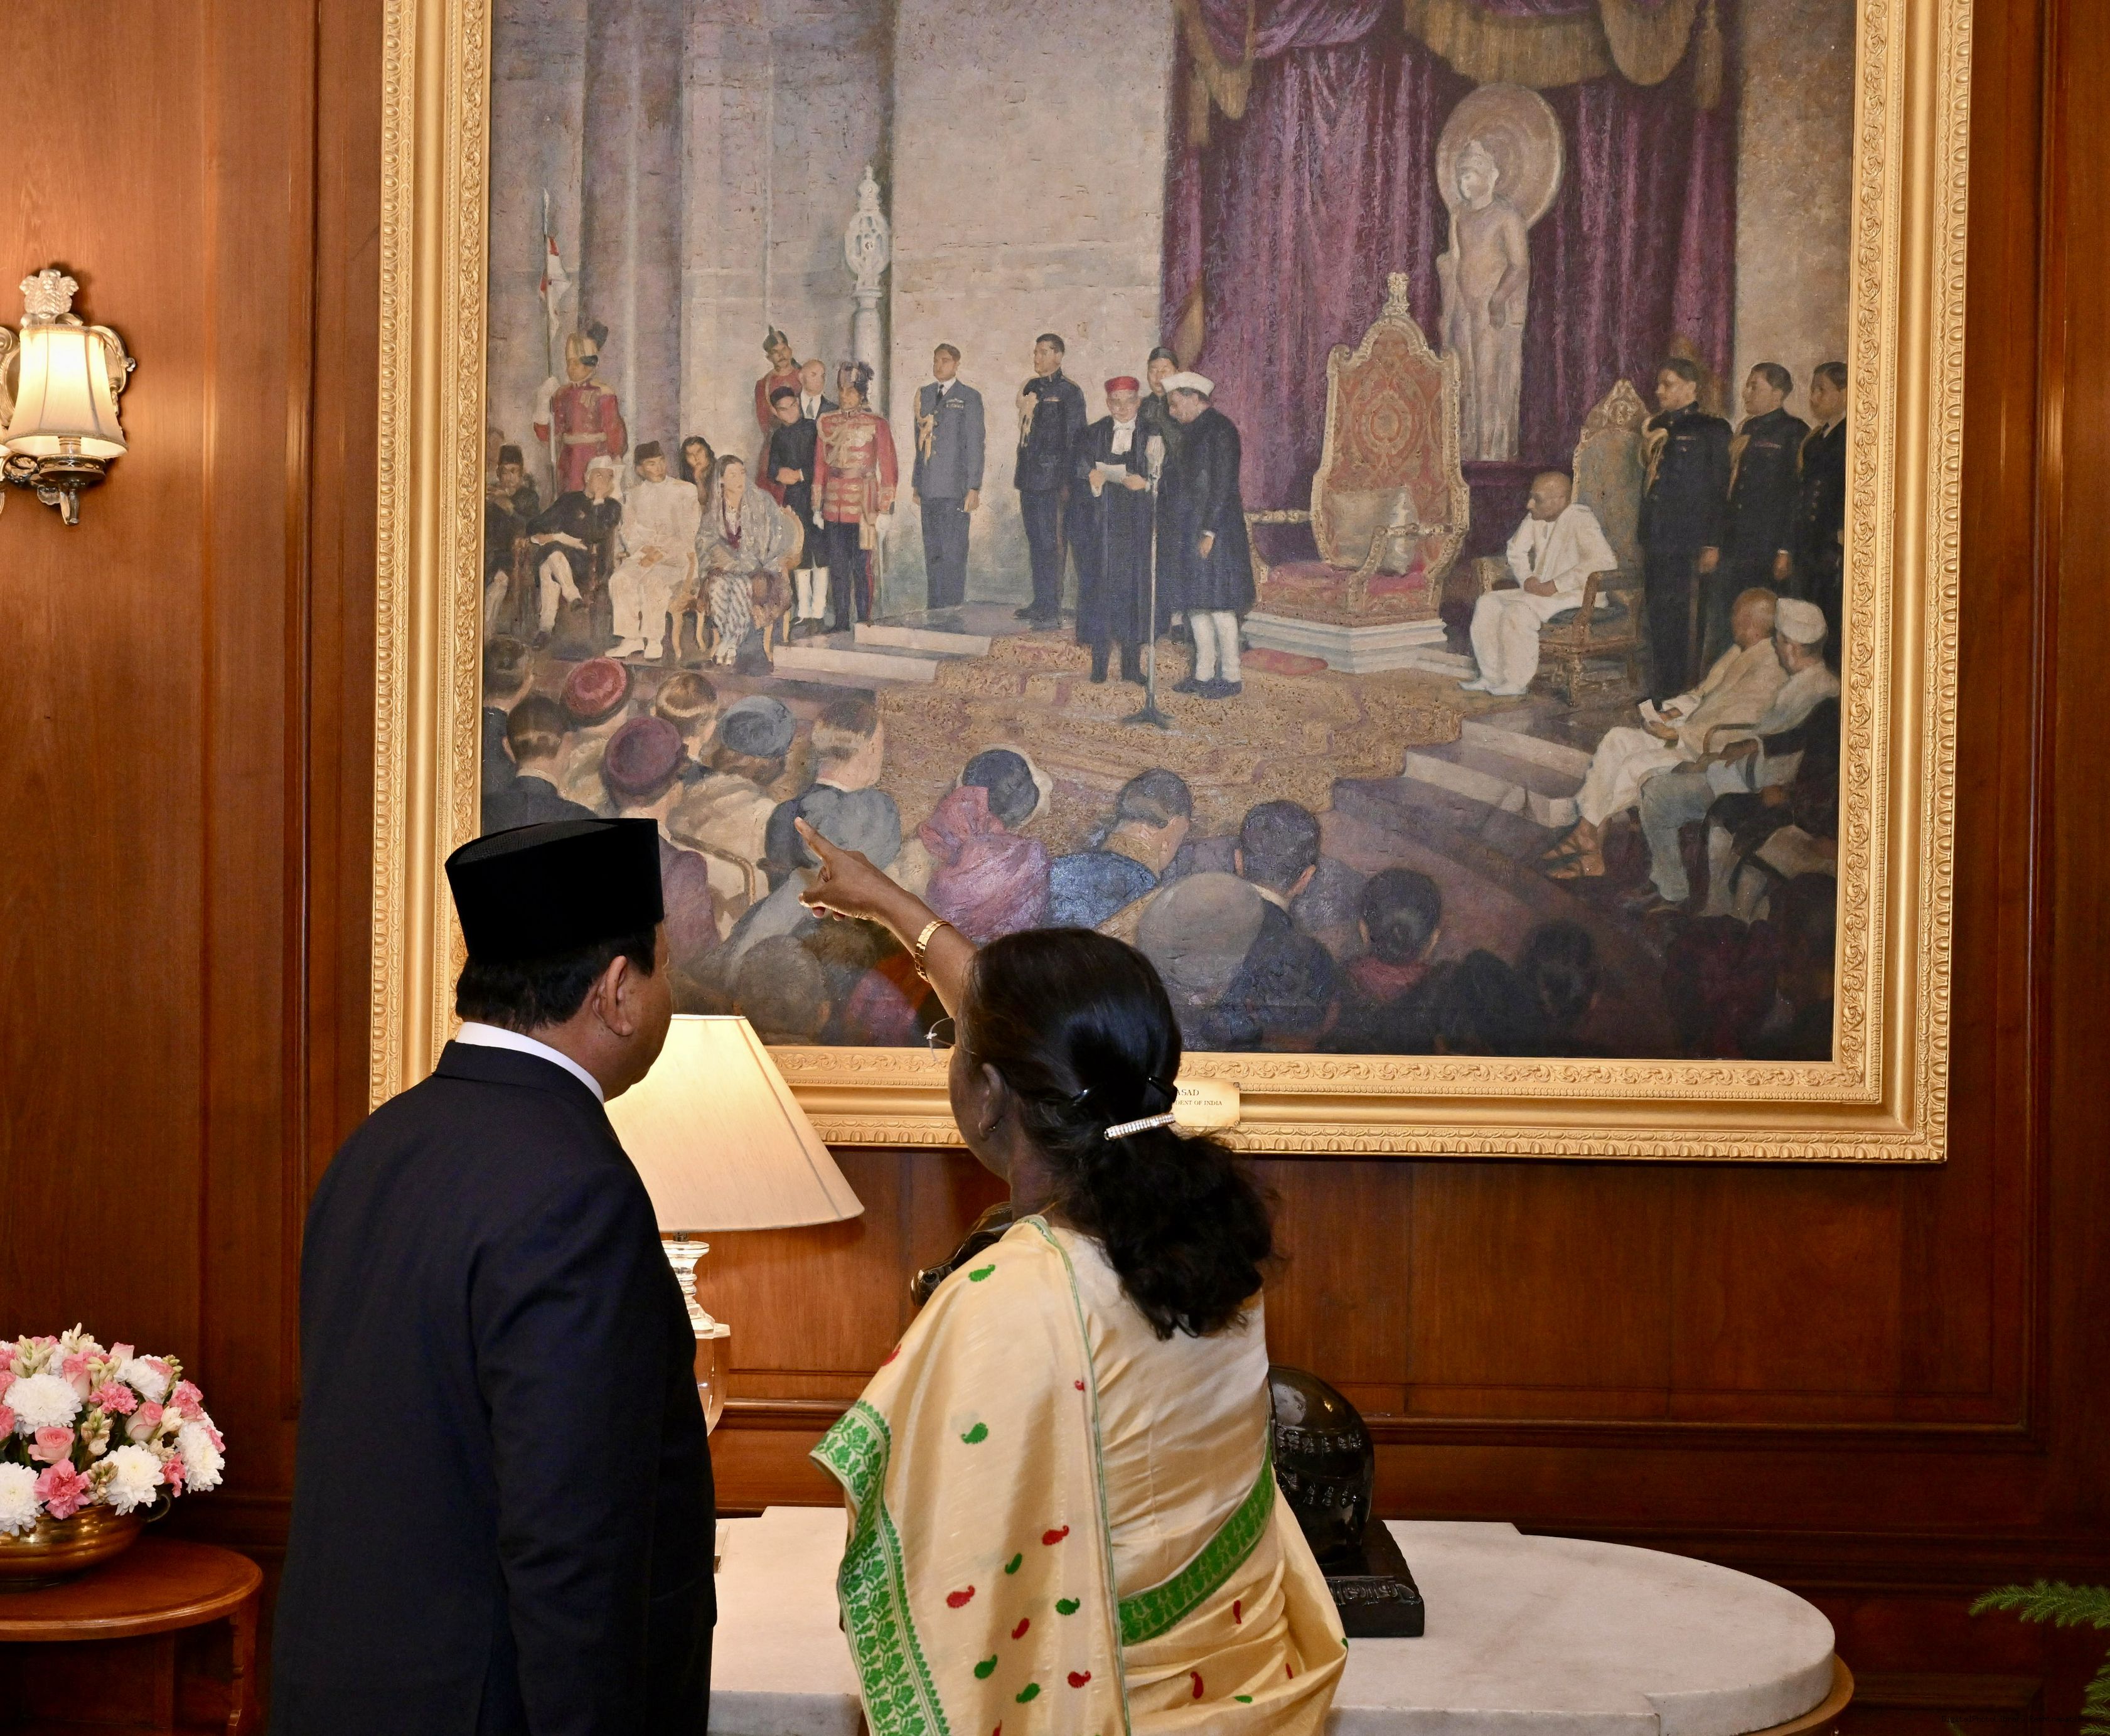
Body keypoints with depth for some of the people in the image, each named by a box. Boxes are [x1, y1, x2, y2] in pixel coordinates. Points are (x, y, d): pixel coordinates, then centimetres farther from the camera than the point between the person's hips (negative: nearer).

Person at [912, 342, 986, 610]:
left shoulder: (969, 397, 1)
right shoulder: (924, 394, 16)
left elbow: (975, 444, -3)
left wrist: (974, 487, -8)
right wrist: (916, 482, 14)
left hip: (955, 487, -5)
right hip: (929, 487, 5)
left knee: (953, 552, -6)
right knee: (932, 552, 7)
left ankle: (954, 607, -3)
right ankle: (933, 608, 11)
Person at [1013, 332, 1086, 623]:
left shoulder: (1068, 391, -6)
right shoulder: (1031, 387, 15)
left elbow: (1073, 437, -9)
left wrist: (1065, 476, -13)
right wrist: (1020, 473, 15)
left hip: (1050, 478, -7)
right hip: (1029, 475, 7)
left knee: (1048, 542, -8)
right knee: (1035, 541, 11)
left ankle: (1052, 607, -5)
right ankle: (1040, 602, 17)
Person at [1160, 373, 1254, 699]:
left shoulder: (1218, 430, -13)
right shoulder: (1194, 430, 15)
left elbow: (1221, 485, -17)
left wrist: (1209, 533, -20)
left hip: (1211, 529, -9)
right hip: (1187, 531, 9)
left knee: (1216, 603, -6)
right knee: (1194, 602, 11)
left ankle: (1231, 676, 1)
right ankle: (1204, 673, 18)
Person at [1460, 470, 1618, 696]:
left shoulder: (1581, 520, -19)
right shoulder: (1536, 517, 6)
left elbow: (1605, 562, -31)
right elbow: (1516, 549, 23)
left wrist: (1555, 585, -27)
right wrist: (1527, 580, 1)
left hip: (1574, 595, -9)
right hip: (1540, 591, 9)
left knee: (1517, 612, -28)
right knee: (1487, 604, -2)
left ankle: (1517, 682, -16)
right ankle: (1491, 677, 0)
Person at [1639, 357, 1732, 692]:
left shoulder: (1710, 429, -2)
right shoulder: (1656, 427, 17)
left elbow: (1718, 491, -6)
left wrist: (1712, 544, -12)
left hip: (1688, 546, -6)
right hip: (1655, 544, 6)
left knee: (1684, 623, -6)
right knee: (1659, 620, 9)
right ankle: (1660, 692, 15)